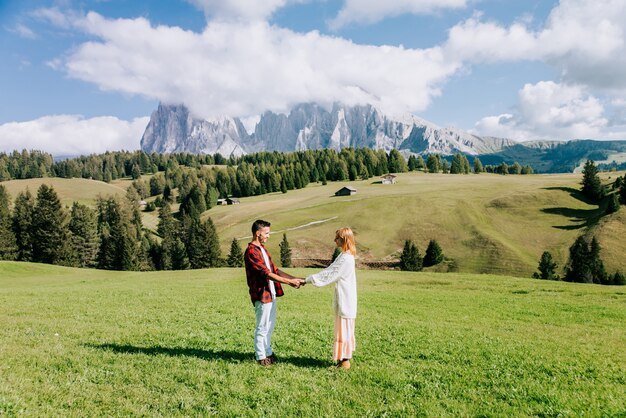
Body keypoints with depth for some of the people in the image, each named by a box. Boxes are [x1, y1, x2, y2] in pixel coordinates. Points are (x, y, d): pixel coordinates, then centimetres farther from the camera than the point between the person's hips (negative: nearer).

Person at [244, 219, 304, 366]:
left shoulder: (263, 249, 14)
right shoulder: (251, 252, -18)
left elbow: (274, 270, 15)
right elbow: (266, 274, -23)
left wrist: (294, 278, 6)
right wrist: (289, 282, -22)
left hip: (271, 293, 9)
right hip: (262, 295, -9)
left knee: (270, 325, 18)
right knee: (262, 327, 2)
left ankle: (267, 351, 31)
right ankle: (261, 356, 14)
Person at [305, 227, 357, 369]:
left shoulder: (346, 258, -20)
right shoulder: (344, 256, 12)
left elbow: (329, 275, -19)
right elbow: (329, 271, 13)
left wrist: (308, 279, -13)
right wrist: (309, 279, 7)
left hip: (345, 301, -10)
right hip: (343, 300, 10)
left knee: (344, 329, -1)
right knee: (344, 329, 15)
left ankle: (345, 361, 9)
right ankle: (344, 358, 24)